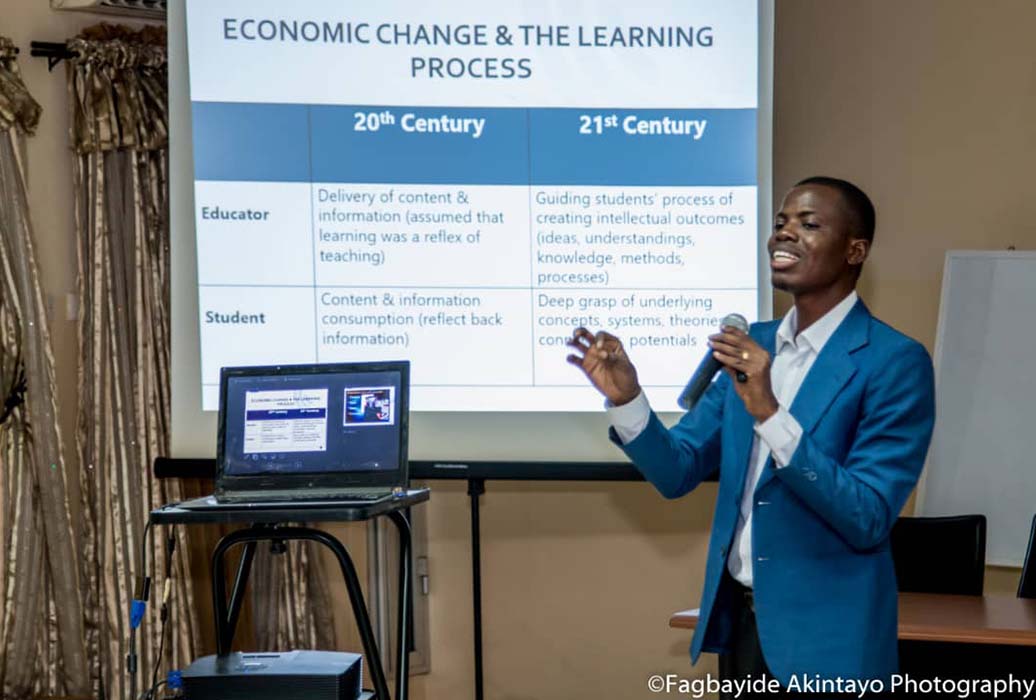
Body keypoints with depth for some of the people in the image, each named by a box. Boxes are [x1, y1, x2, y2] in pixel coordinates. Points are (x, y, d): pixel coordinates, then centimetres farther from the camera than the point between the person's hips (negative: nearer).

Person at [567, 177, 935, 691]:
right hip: (738, 615, 6)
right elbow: (678, 473, 4)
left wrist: (769, 412, -29)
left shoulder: (895, 361, -14)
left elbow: (868, 521, -21)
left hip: (826, 634, -6)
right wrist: (625, 396, -14)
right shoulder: (752, 343, 5)